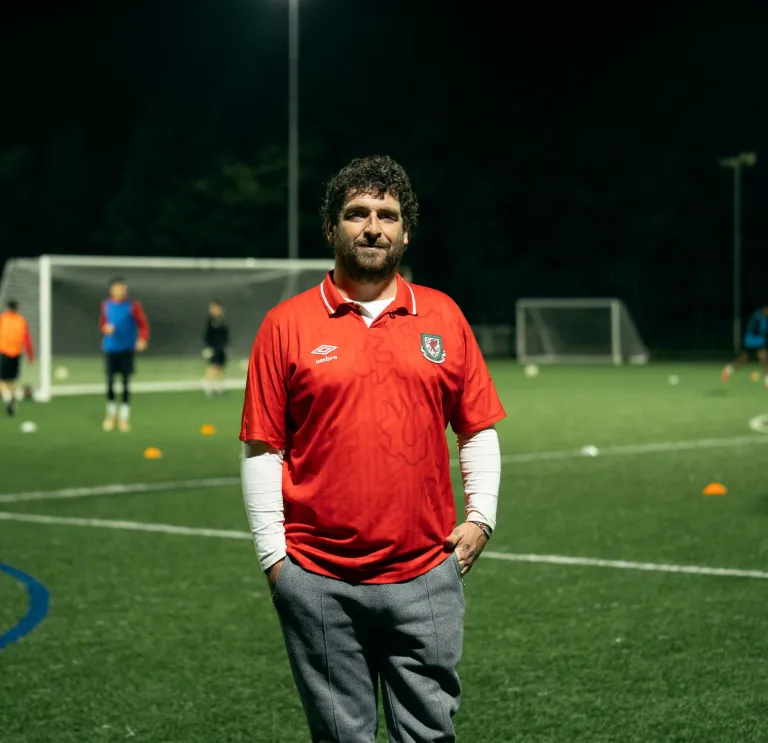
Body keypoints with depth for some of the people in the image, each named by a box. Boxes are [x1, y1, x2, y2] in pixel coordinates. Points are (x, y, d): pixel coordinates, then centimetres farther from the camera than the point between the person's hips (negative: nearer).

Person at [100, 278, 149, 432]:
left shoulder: (133, 306, -5)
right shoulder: (106, 305, 4)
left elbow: (143, 325, -3)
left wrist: (143, 339, -19)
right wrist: (106, 328, -6)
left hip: (127, 350, -2)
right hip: (110, 349, 2)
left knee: (125, 384, -1)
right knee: (110, 383, 4)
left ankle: (124, 417, 8)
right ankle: (111, 414, 23)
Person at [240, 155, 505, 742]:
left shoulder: (444, 317, 8)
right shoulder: (287, 325, 1)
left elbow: (479, 428, 14)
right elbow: (261, 448, 1)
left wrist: (481, 517, 4)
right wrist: (272, 553, -3)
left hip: (426, 573, 2)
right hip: (318, 580, -1)